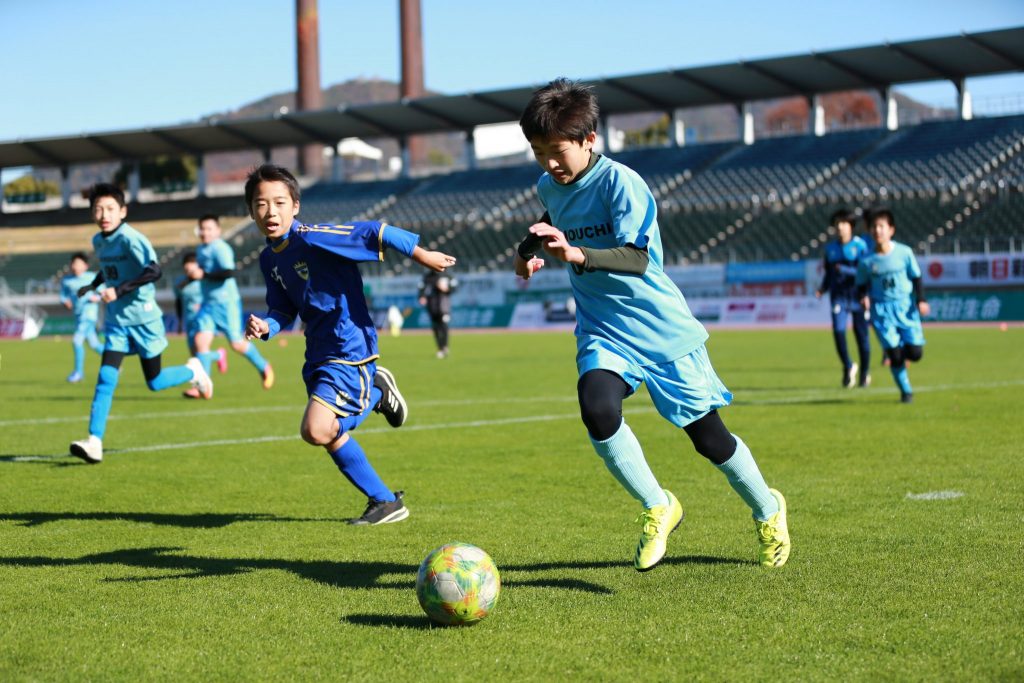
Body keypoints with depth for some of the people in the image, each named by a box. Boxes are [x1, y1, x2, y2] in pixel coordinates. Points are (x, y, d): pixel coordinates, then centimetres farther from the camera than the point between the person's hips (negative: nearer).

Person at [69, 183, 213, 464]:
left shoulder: (131, 238, -18)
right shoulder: (99, 241, 6)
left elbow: (154, 271, -30)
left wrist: (119, 290, -33)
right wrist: (92, 285, 14)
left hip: (143, 317, -6)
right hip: (117, 320, 6)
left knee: (154, 382, 5)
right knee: (106, 378, -9)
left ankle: (193, 370, 35)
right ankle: (94, 442, -12)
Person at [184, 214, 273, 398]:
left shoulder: (220, 248, -14)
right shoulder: (201, 250, 13)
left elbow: (229, 272, -26)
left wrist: (203, 274, -26)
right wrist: (193, 271, 10)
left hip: (226, 302, -7)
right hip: (208, 302, 7)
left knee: (237, 343, 0)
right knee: (201, 339, -9)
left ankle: (264, 368, 26)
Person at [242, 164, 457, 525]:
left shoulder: (311, 238, -19)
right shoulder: (269, 258, 6)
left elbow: (375, 233, -20)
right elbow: (284, 311, 13)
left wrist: (421, 255, -15)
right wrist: (266, 326, -9)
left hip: (349, 349, -9)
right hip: (318, 354, 9)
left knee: (316, 430, -22)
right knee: (331, 436, 15)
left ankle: (376, 392, 4)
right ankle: (386, 502, 30)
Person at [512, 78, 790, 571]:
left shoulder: (621, 182, -19)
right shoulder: (548, 188, 2)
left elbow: (636, 259, -30)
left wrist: (576, 255, -45)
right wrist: (528, 248, 10)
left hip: (661, 327, -4)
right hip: (603, 331, 5)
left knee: (707, 436, 5)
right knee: (597, 410, -26)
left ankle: (767, 510, 33)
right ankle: (656, 508, -6)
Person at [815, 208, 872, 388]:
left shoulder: (860, 245, -4)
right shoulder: (830, 248, 8)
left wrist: (845, 270, -21)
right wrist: (822, 288, -1)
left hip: (858, 296, -2)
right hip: (839, 297, 3)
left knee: (861, 334, 2)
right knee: (838, 330, -14)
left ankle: (865, 372, 20)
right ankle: (848, 367, 6)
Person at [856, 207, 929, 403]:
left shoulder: (904, 252, -4)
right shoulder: (867, 261, -3)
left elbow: (916, 277, 5)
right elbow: (862, 286, 7)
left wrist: (921, 300, -5)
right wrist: (864, 297, -14)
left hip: (906, 306, 1)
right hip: (882, 310, 0)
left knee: (915, 352, -8)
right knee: (894, 354, -8)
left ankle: (901, 349, 29)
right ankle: (906, 391, 10)